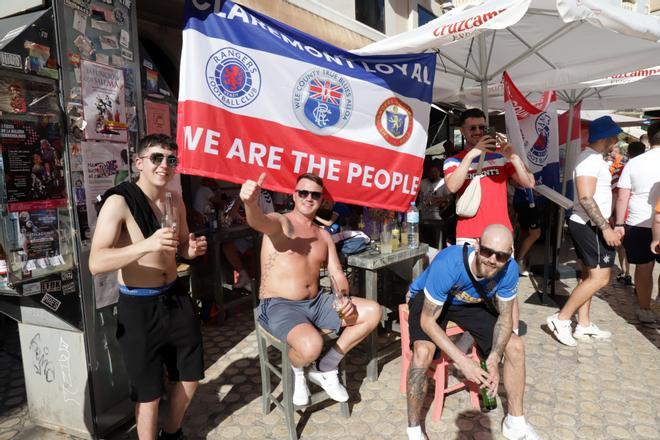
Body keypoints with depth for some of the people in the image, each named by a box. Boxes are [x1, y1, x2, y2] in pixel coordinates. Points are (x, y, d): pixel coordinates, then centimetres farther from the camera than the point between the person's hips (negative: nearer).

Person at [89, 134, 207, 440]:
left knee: (190, 377, 19)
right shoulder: (118, 202, -17)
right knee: (149, 393, 8)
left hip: (176, 298, 7)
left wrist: (192, 249, -6)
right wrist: (147, 244, -40)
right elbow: (96, 263, -26)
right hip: (138, 308, -7)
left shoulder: (175, 200, 4)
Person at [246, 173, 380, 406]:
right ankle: (296, 370, 5)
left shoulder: (323, 235, 13)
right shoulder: (280, 223, -8)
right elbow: (258, 221, -32)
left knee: (373, 311, -5)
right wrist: (250, 202, -57)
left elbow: (337, 274, 10)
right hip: (279, 306, -7)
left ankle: (324, 368, 7)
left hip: (316, 303, 7)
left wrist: (344, 299, -12)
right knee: (311, 346, -36)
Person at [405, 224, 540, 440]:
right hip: (427, 299, -4)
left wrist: (494, 358, -27)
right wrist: (463, 362, -38)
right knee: (423, 352, -31)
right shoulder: (448, 264, -39)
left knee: (516, 346, -6)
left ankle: (515, 422, 17)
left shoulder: (509, 270, -25)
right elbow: (427, 320, -32)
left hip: (471, 302, 5)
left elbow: (505, 317, -11)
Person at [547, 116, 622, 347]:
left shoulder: (594, 158, 16)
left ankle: (584, 325, 20)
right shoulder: (591, 159, -17)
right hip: (590, 226, -11)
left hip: (588, 225, 11)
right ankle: (561, 318, -4)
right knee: (599, 278, -9)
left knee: (589, 275, 13)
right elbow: (585, 198, -27)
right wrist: (606, 228, -26)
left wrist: (607, 225, 23)